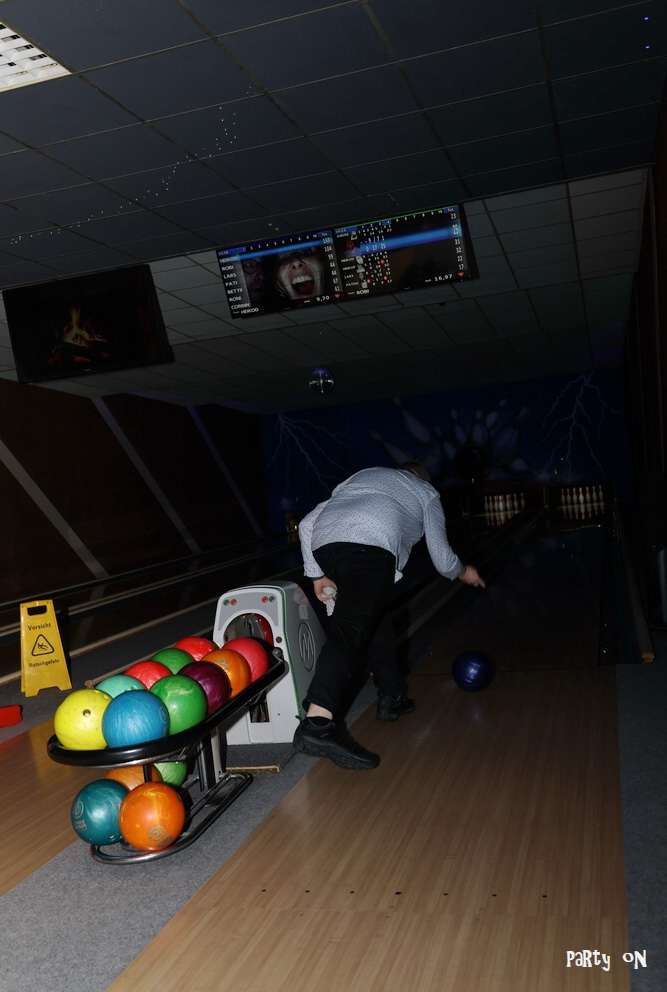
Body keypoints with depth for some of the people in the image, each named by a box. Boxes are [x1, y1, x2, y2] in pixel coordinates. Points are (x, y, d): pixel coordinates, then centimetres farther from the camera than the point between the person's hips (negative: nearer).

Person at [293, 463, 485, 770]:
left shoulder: (360, 477, 39)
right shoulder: (424, 492, 31)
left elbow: (307, 524, 26)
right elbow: (443, 561, 31)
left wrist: (318, 574, 23)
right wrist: (464, 573, 51)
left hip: (325, 543, 6)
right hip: (371, 547, -5)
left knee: (376, 618, 24)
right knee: (351, 631, -18)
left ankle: (392, 697, 31)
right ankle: (318, 724, -34)